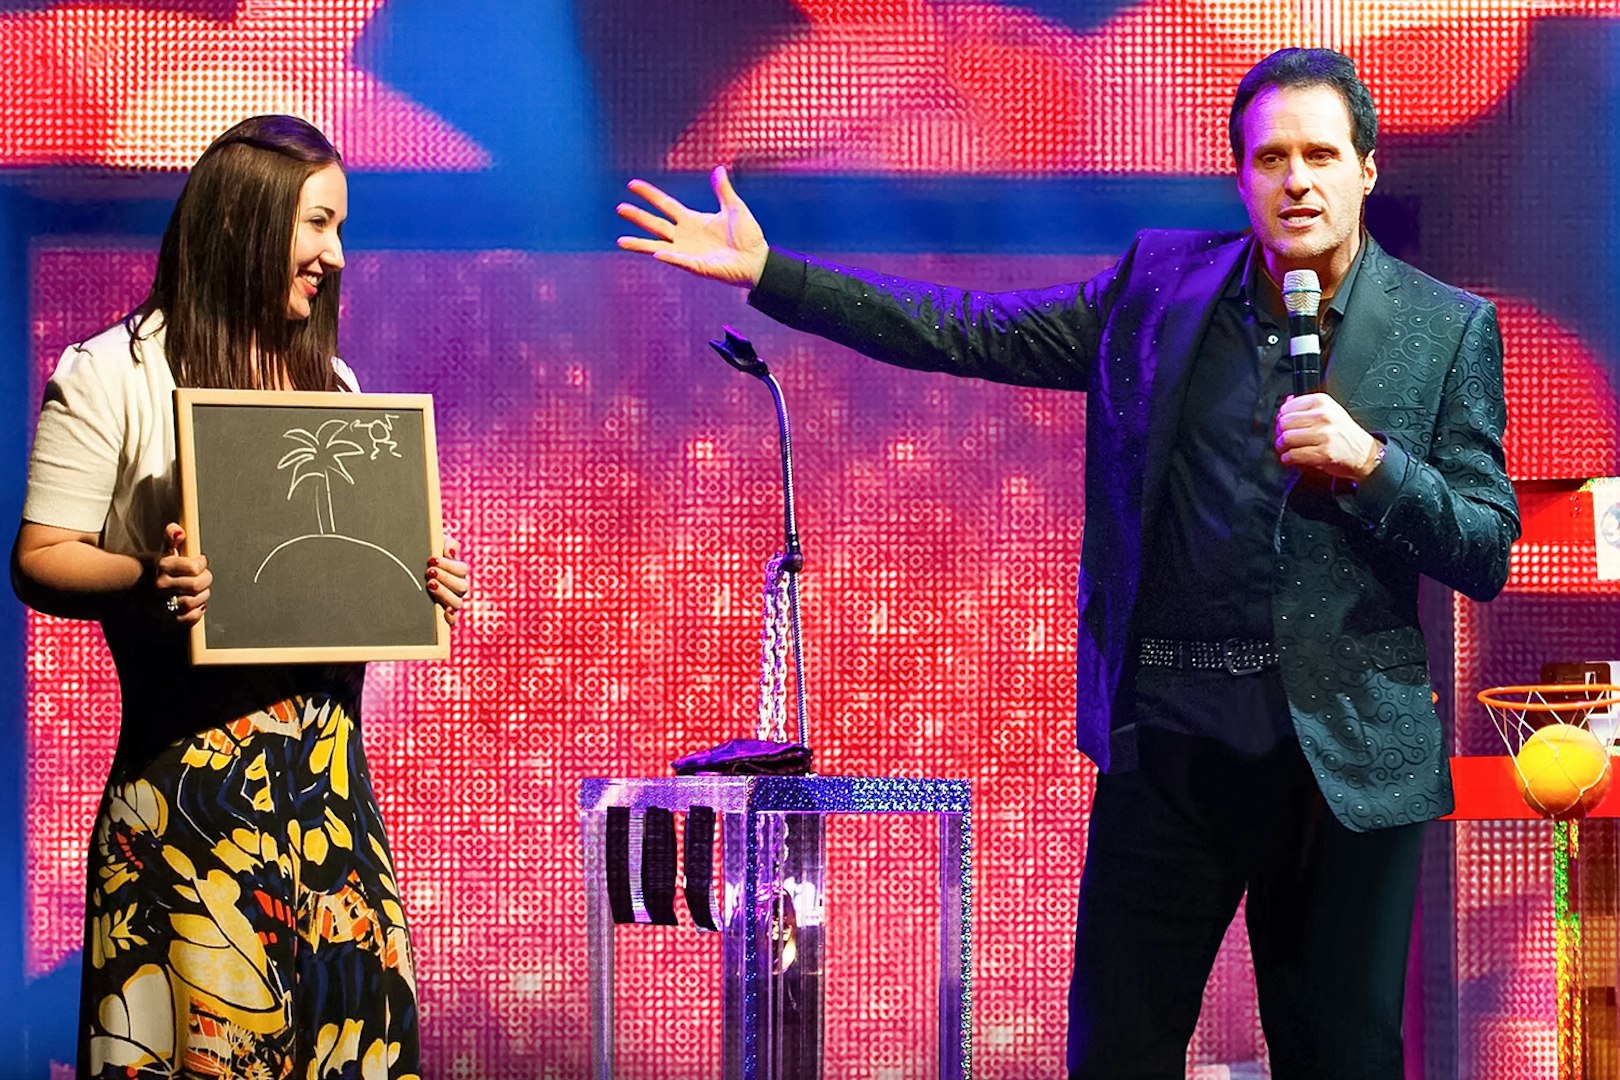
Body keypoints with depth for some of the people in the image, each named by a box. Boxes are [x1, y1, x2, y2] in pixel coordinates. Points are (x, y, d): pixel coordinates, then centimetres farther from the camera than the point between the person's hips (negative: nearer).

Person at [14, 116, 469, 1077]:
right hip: (190, 761, -6)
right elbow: (39, 561, -7)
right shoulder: (113, 376, -4)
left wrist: (418, 585, 2)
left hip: (328, 762, 6)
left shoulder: (332, 381, 17)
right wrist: (147, 580, -26)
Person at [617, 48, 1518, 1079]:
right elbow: (973, 332, 5)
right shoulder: (1159, 285, 5)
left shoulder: (1449, 330, -1)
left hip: (1348, 753, -1)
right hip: (1171, 734, 1)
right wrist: (766, 271, 1)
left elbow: (1488, 554, -1)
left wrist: (1370, 463, -18)